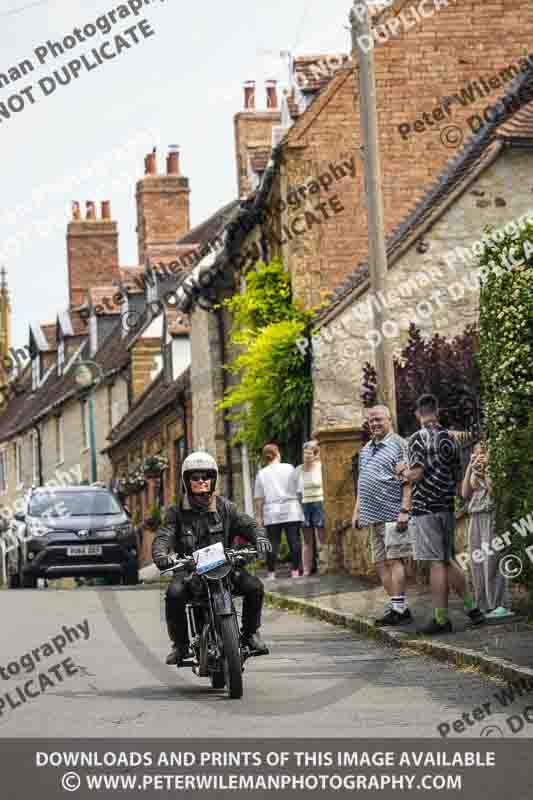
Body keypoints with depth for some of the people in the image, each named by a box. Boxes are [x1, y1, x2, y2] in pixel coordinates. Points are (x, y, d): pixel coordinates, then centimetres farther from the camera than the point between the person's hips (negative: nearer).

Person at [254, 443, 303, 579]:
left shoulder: (262, 473, 4)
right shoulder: (289, 468, 2)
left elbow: (259, 497, 4)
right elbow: (296, 488, 5)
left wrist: (258, 516, 9)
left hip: (272, 513, 1)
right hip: (291, 511, -1)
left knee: (273, 543, 1)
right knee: (294, 541, 1)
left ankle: (271, 573, 0)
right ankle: (295, 571, 0)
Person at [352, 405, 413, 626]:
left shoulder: (399, 445, -4)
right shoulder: (366, 450, 20)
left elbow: (407, 481, -11)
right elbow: (361, 484, 26)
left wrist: (404, 510, -18)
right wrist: (357, 511, 20)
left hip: (392, 514, -8)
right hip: (373, 516, 8)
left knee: (394, 559, -11)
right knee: (380, 562, 6)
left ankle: (398, 607, -11)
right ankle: (397, 606, 10)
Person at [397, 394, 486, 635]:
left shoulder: (418, 438, -10)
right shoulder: (450, 438, 10)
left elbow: (416, 475, -16)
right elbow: (457, 476, 15)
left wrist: (403, 471, 3)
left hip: (425, 507, -6)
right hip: (448, 506, 7)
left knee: (437, 563, -6)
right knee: (449, 560, 16)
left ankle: (441, 619, -4)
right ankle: (471, 608, 16)